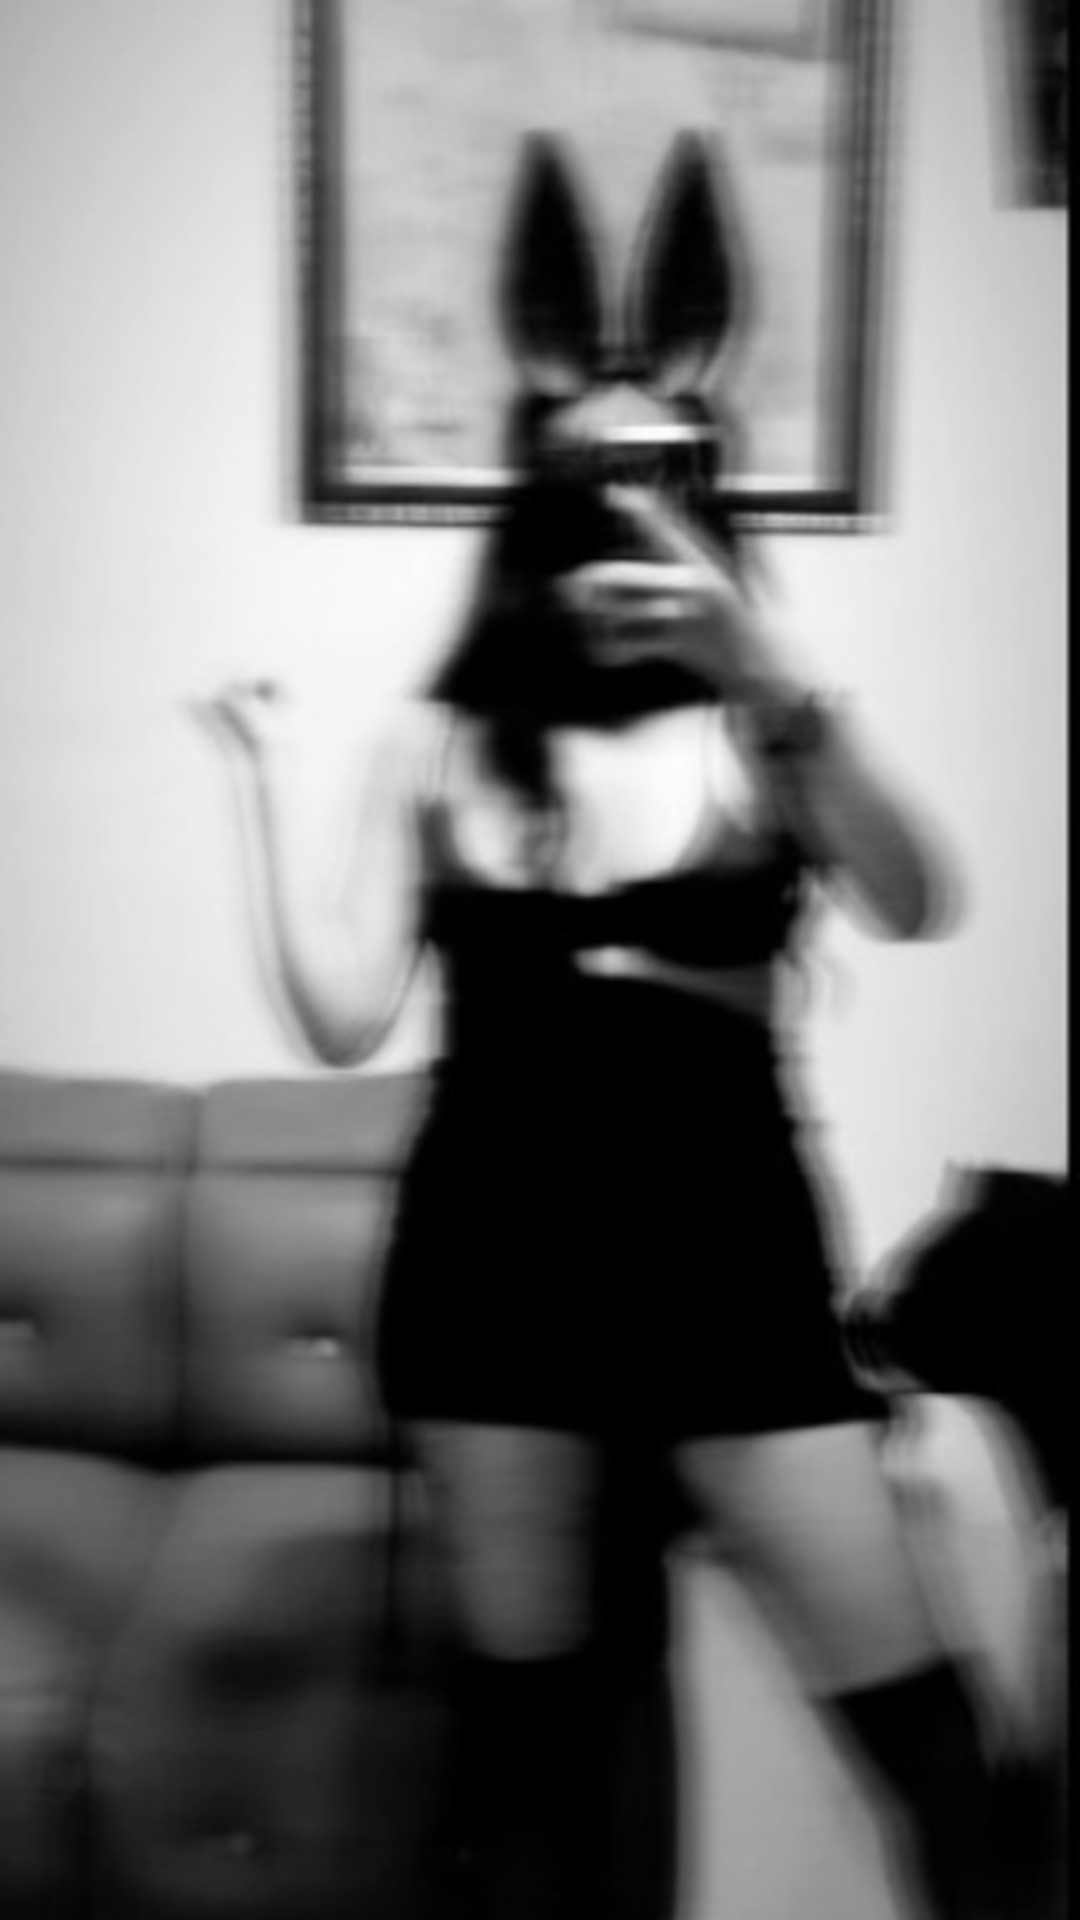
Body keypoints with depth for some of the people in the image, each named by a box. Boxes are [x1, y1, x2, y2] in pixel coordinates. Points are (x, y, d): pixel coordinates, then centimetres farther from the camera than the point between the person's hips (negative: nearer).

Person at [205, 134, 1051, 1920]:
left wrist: (778, 681, -34)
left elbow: (913, 906, -21)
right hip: (493, 1246, 2)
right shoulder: (442, 743, 3)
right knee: (524, 1707, 14)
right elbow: (345, 1017, -2)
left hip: (726, 1242, -1)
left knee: (912, 1707, 0)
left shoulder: (762, 734, -1)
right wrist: (269, 782, -5)